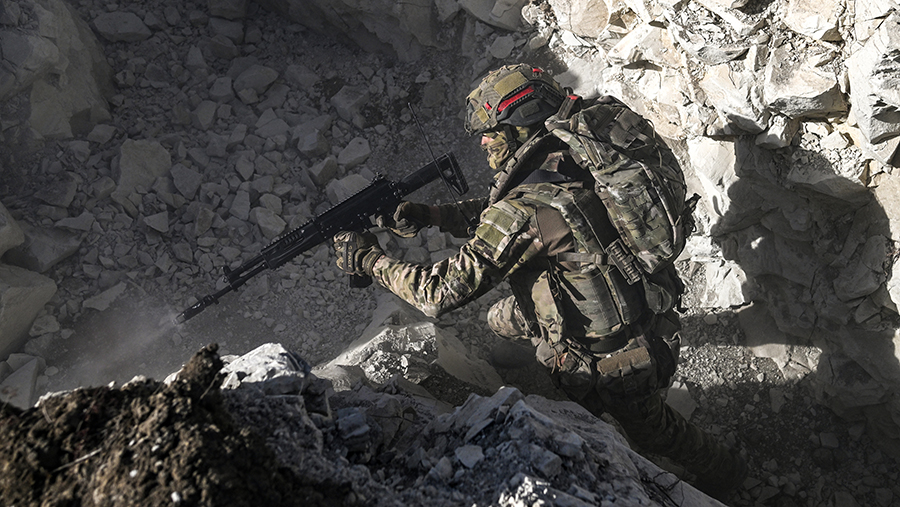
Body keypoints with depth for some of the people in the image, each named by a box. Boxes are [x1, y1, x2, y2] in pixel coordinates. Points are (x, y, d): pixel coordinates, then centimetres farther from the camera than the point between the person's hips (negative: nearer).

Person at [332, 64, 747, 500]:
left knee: (652, 431, 25)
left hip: (617, 370, -8)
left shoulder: (527, 211, -33)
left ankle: (723, 473, 54)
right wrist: (427, 215, -5)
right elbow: (493, 214, 6)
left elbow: (443, 292, -27)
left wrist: (369, 260, -15)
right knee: (502, 319, 24)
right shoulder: (575, 163, -7)